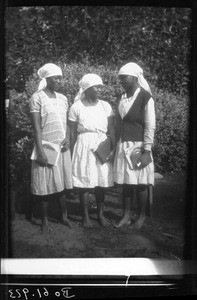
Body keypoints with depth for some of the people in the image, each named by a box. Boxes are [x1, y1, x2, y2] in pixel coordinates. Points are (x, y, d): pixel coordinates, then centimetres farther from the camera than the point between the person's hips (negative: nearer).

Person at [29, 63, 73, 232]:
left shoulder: (63, 98, 10)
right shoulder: (37, 98, -6)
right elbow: (36, 126, -11)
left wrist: (68, 138, -5)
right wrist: (40, 151, -15)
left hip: (63, 147, 5)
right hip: (46, 147, -5)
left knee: (62, 182, 8)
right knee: (45, 184, 1)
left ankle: (64, 216, 21)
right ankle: (45, 220, 14)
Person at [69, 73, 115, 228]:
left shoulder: (105, 106, 6)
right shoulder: (76, 107, 0)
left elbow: (111, 129, 2)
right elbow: (73, 133, 2)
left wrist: (114, 148, -7)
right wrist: (73, 153, 1)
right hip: (84, 147, -2)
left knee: (101, 182, 7)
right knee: (85, 182, 1)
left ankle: (101, 213, 21)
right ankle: (85, 216, 14)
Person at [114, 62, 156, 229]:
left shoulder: (145, 97, -9)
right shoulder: (123, 97, 8)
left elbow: (150, 126, -11)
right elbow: (119, 123, 10)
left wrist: (146, 151, -15)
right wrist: (117, 145, 6)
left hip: (138, 146, -5)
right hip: (123, 146, 5)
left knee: (140, 184, 3)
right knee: (126, 182, 9)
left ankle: (141, 217, 18)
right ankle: (126, 216, 19)